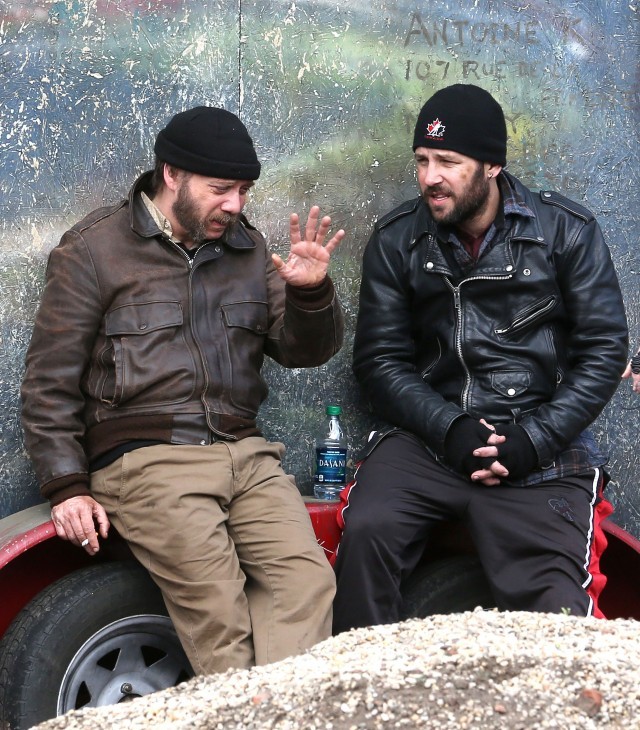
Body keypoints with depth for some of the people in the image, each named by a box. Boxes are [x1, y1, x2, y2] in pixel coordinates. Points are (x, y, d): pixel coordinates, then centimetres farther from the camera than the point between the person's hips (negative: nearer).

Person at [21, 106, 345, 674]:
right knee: (218, 607, -24)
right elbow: (51, 380, 4)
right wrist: (67, 488, -4)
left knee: (308, 580, -21)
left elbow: (304, 351, 17)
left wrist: (311, 293, -4)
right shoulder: (94, 249, 5)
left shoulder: (248, 249, 18)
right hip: (147, 459, -4)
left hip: (245, 453, 4)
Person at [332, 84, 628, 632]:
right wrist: (447, 427, -12)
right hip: (428, 437, 2)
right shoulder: (396, 241, 7)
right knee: (366, 531, -26)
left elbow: (604, 350, 0)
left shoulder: (568, 231, 1)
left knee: (554, 609, -19)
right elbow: (380, 358, 5)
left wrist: (534, 440, -11)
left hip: (540, 448, -1)